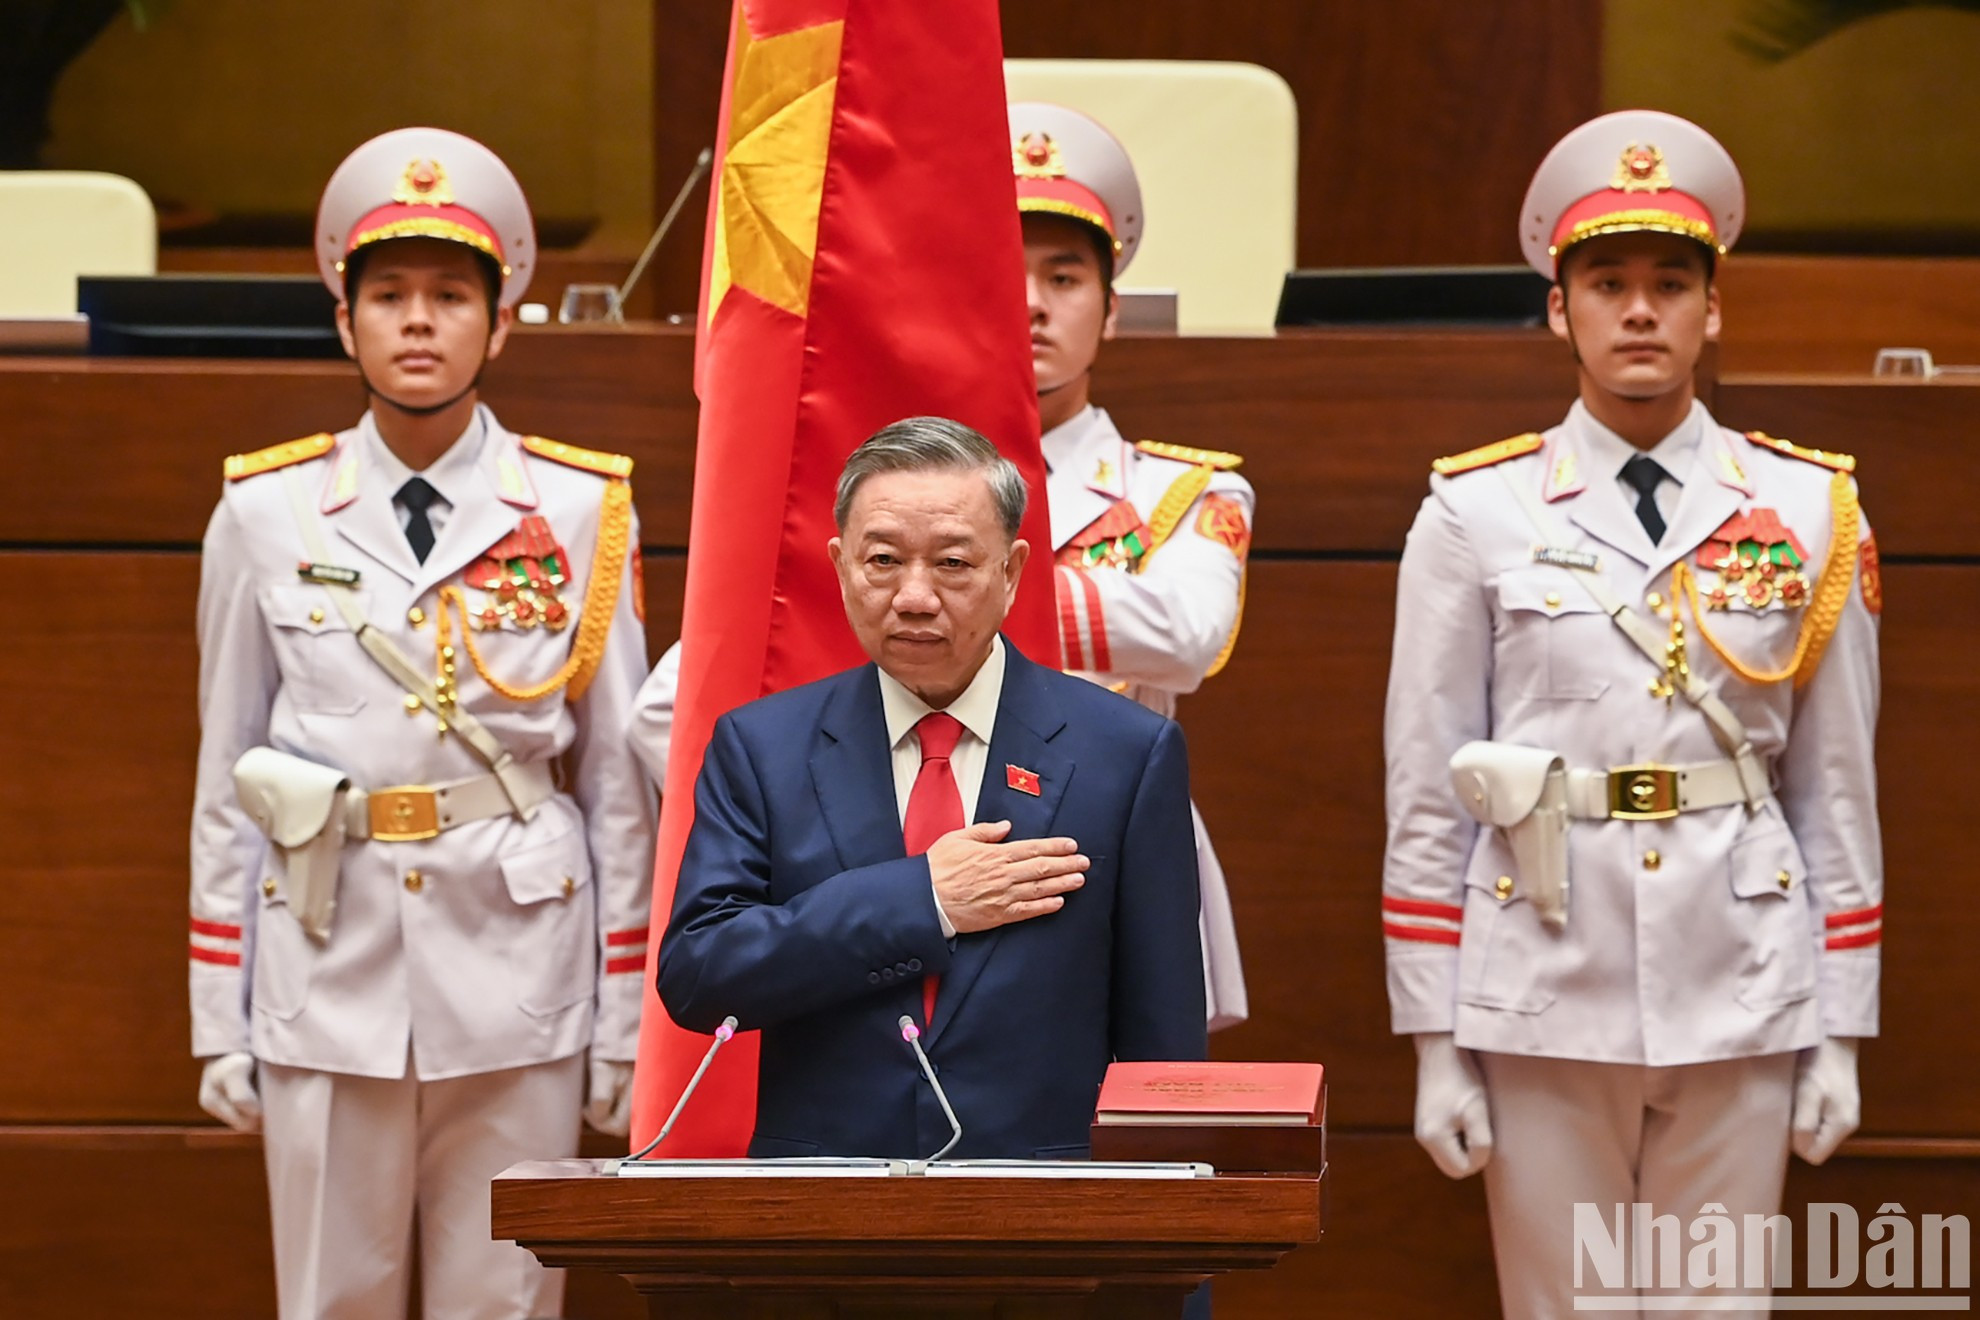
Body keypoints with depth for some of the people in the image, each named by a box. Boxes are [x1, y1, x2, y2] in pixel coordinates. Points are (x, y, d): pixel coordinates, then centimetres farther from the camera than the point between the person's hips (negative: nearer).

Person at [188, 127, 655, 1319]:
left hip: (516, 971, -1)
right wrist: (220, 1025, 4)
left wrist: (626, 1029, 2)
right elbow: (227, 781, 8)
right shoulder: (268, 514, 5)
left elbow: (621, 781, 4)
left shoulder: (579, 511, 3)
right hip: (329, 966, 1)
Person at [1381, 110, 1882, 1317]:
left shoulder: (1809, 512, 5)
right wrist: (1436, 1044, -2)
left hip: (1740, 1005, 1)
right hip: (1546, 1005, -1)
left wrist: (1842, 1033, 4)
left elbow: (1839, 792, 6)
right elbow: (1426, 797, 2)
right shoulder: (1478, 515, 1)